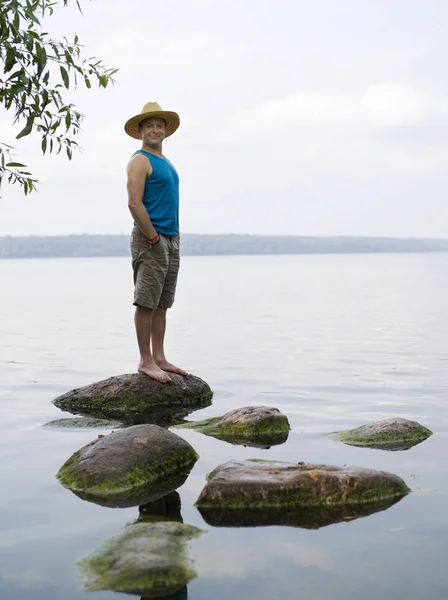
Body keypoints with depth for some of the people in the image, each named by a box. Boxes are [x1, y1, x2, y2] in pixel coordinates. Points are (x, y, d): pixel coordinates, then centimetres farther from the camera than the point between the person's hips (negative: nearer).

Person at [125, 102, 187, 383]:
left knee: (162, 303, 10)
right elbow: (134, 203, -17)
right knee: (146, 302, -6)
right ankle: (146, 361, -2)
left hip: (171, 239, 9)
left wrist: (176, 236, 15)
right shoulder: (140, 160, -7)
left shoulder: (166, 162, 20)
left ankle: (159, 358, 15)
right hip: (150, 239, -9)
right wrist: (154, 238, -16)